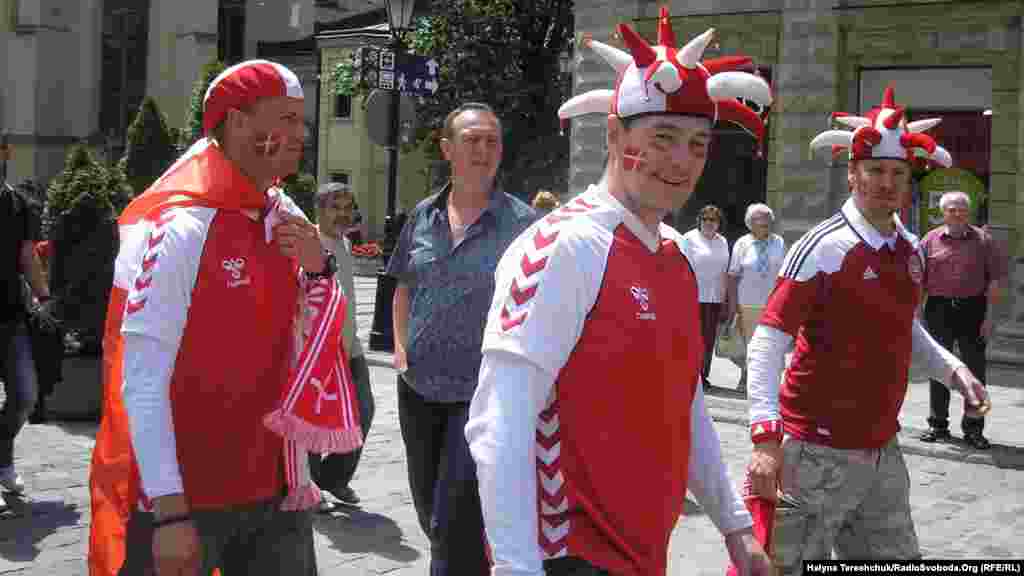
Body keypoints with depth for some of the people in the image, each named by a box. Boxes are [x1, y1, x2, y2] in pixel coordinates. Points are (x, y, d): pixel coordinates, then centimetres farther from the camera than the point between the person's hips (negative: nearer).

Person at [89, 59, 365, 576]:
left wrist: (318, 269, -3)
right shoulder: (180, 226, -15)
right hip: (184, 501, -6)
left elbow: (312, 346, 15)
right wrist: (170, 511, -21)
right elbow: (142, 383, -18)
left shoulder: (287, 220, 6)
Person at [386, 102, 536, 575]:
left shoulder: (521, 222, -8)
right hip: (418, 386, 5)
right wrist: (400, 347, 7)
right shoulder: (423, 216, 6)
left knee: (454, 525, -6)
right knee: (429, 511, 19)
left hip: (481, 393, -5)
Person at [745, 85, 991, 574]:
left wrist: (952, 369, 9)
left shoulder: (909, 250, 8)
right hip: (819, 454, -7)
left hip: (883, 452, 7)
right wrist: (766, 435, -28)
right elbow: (768, 343, -18)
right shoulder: (824, 247, -14)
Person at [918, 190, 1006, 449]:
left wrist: (988, 316, -7)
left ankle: (973, 428, 12)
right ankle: (938, 424, 21)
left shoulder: (982, 240, 1)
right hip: (939, 309, 1)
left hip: (973, 309, -1)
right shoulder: (930, 241, 4)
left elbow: (994, 280, -1)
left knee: (975, 368, 3)